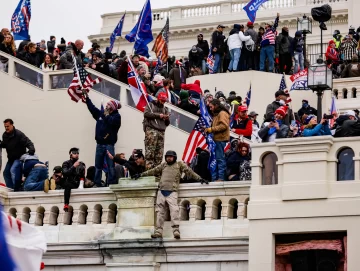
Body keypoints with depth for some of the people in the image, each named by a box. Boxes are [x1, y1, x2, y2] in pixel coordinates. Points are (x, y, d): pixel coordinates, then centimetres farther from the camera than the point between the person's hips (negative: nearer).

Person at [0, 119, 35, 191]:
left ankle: (16, 189, -26)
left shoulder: (19, 134, -20)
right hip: (11, 158, 8)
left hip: (19, 157, -8)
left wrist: (31, 150, -45)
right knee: (6, 173, 12)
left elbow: (28, 143, -25)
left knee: (13, 170, -28)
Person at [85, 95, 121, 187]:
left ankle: (111, 184, -6)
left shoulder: (116, 116, -1)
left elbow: (112, 122, -20)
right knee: (98, 166, 6)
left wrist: (107, 115, -7)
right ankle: (97, 184, 8)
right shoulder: (100, 113, 15)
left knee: (111, 166, -7)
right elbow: (92, 108, 23)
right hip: (100, 144, 5)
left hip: (109, 144, -5)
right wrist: (87, 98, 22)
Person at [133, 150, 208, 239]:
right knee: (160, 211, 2)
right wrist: (141, 175, 29)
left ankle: (176, 230, -24)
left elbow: (189, 172, 7)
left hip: (172, 192, -4)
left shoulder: (179, 164, 10)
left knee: (174, 210, -19)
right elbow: (153, 171, 27)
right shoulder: (163, 165, 20)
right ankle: (158, 231, 4)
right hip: (161, 191, 4)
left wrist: (199, 178, 0)